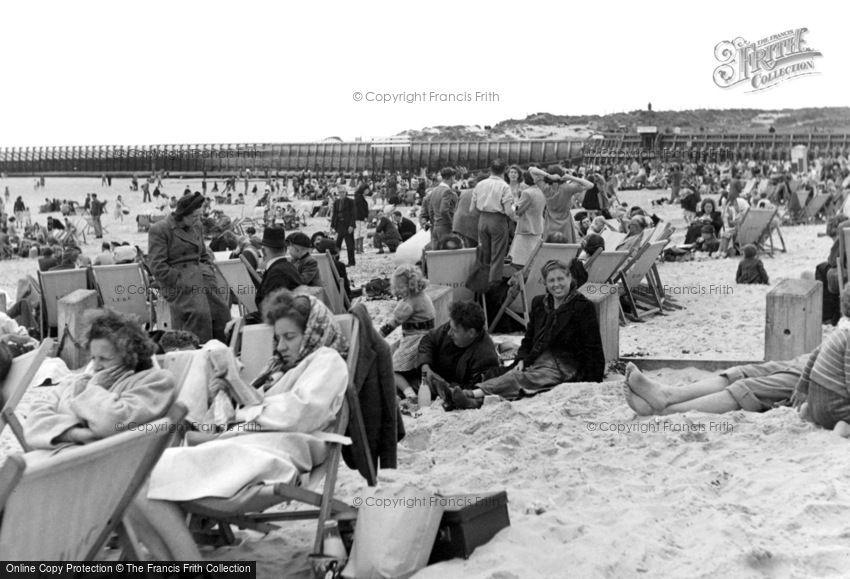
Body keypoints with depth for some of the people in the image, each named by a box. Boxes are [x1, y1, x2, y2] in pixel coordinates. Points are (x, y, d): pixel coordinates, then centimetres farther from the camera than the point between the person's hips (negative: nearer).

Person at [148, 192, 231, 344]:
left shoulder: (197, 227, 18)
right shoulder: (159, 230, -4)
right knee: (199, 313, -31)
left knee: (221, 311, -17)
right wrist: (181, 283, -15)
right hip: (177, 279, -6)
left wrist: (210, 277, 8)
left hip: (200, 272, 6)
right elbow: (158, 266, -9)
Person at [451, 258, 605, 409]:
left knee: (519, 378, -32)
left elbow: (592, 347, -5)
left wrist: (591, 383, -11)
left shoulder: (583, 307, -3)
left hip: (564, 367, -6)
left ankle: (471, 395, -53)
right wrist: (522, 359, 1)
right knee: (513, 374, -28)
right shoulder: (539, 303, 15)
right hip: (537, 362, 6)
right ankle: (476, 400, -53)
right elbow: (529, 337, 22)